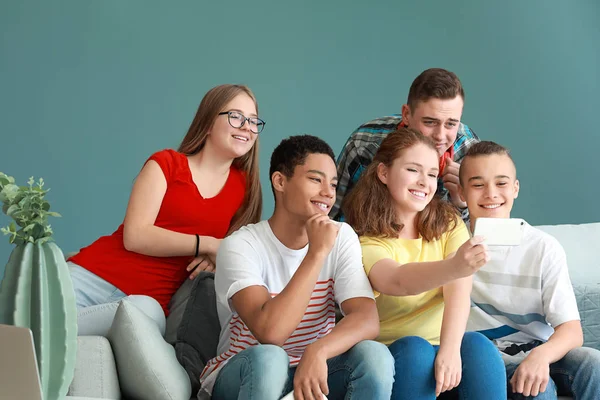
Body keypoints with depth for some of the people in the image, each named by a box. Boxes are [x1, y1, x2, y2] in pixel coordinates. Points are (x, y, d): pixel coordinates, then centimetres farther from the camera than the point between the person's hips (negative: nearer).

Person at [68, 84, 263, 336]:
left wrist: (219, 260, -8)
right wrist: (207, 245, -14)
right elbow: (135, 236, -7)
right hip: (93, 275, -1)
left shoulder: (244, 185, 12)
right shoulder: (165, 164, 5)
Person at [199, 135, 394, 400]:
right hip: (243, 376, -3)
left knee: (375, 355, -25)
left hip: (312, 371, 4)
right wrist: (316, 253, -28)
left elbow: (367, 319, -17)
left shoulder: (341, 238, -4)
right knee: (267, 358, -37)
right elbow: (270, 332, -31)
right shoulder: (241, 246, -17)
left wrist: (317, 351, -38)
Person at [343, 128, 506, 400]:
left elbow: (458, 289, -13)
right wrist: (454, 267, -51)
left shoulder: (449, 224, 4)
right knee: (415, 348, -34)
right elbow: (397, 282, -30)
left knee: (478, 345, -29)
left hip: (446, 348, 2)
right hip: (394, 356, -2)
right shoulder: (367, 241, -8)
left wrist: (450, 348, -32)